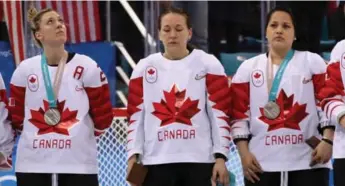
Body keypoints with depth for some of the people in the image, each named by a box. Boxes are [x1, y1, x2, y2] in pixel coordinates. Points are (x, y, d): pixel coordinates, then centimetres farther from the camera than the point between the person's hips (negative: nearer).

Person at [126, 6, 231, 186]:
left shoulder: (208, 65, 3)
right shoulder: (144, 68, 8)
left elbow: (220, 114, 0)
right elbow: (135, 116, 8)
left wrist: (221, 156, -7)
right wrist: (133, 154, -2)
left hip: (199, 160, -1)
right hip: (156, 161, 1)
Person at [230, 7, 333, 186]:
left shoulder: (313, 62, 6)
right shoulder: (248, 68, 10)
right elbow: (239, 113, 8)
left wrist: (327, 140, -10)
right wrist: (244, 152, -1)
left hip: (308, 161, -1)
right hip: (261, 162, 1)